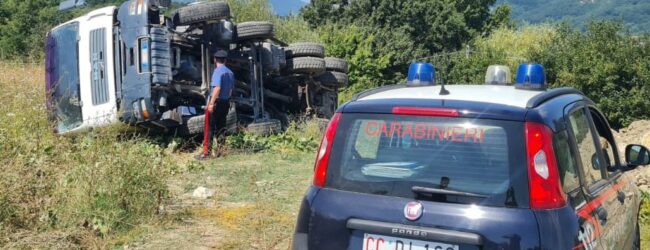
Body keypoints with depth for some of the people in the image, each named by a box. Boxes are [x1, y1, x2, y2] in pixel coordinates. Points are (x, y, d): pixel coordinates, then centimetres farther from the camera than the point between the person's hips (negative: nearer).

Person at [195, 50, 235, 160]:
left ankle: (206, 152, -3)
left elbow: (217, 88, -23)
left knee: (209, 127, -3)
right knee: (221, 126, 13)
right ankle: (221, 150, 15)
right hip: (226, 102, 7)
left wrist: (211, 103, -25)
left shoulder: (218, 71, -14)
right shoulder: (230, 73, 9)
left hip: (216, 101, -7)